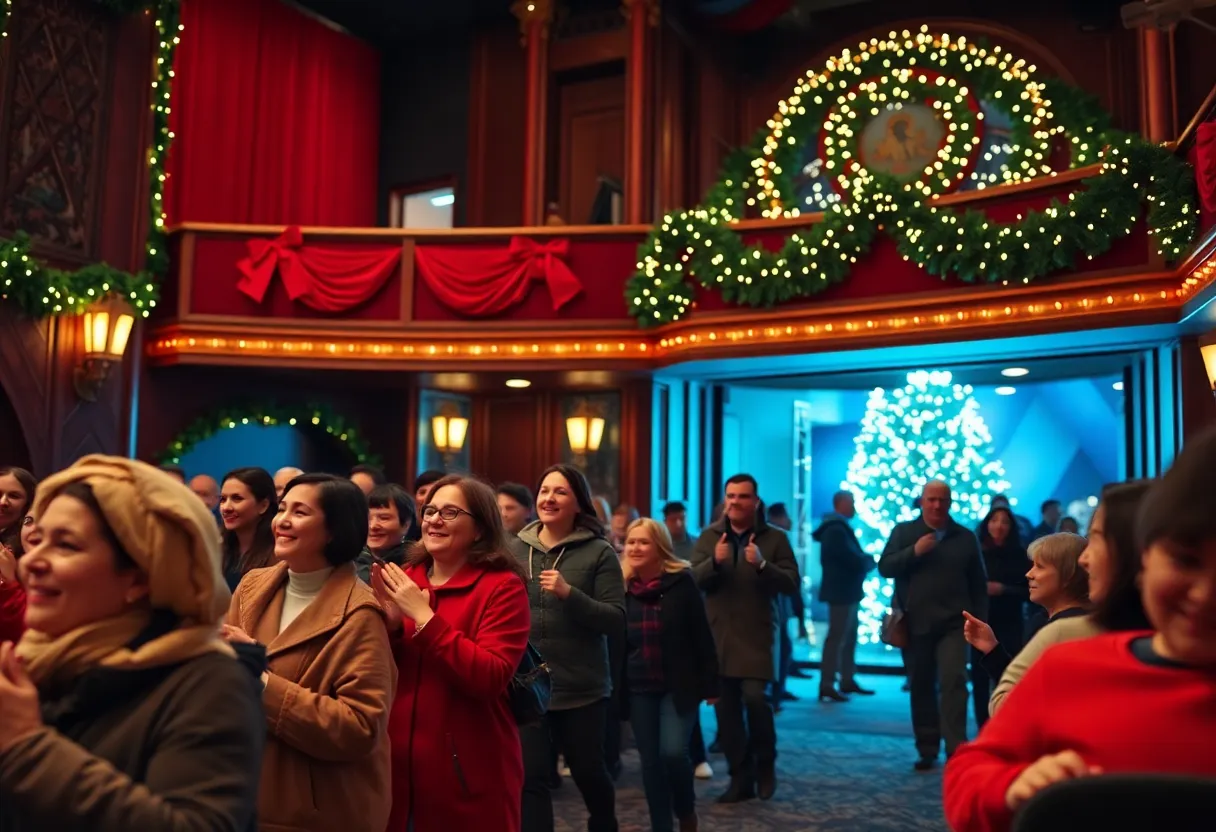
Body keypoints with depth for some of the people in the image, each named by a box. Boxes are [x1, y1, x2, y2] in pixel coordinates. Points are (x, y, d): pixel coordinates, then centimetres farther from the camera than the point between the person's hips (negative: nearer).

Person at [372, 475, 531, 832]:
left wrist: (424, 616, -21)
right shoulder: (404, 580, 6)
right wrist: (391, 625, -12)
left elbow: (492, 679, -20)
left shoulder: (503, 587, -8)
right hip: (398, 765, 5)